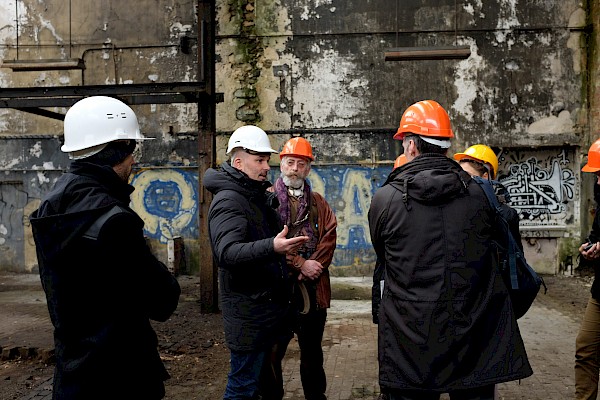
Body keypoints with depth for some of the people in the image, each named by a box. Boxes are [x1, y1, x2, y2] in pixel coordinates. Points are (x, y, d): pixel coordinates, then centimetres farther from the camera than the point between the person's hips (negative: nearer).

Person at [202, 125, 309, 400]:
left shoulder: (259, 195, 15)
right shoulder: (228, 200, -16)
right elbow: (226, 252, -34)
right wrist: (271, 247, -45)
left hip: (275, 304, 10)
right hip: (249, 312, -9)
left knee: (271, 377, 21)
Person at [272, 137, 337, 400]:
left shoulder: (318, 202, 14)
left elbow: (329, 236, 3)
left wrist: (313, 266, -12)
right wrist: (300, 265, -14)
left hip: (313, 287, 4)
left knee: (312, 350, 15)